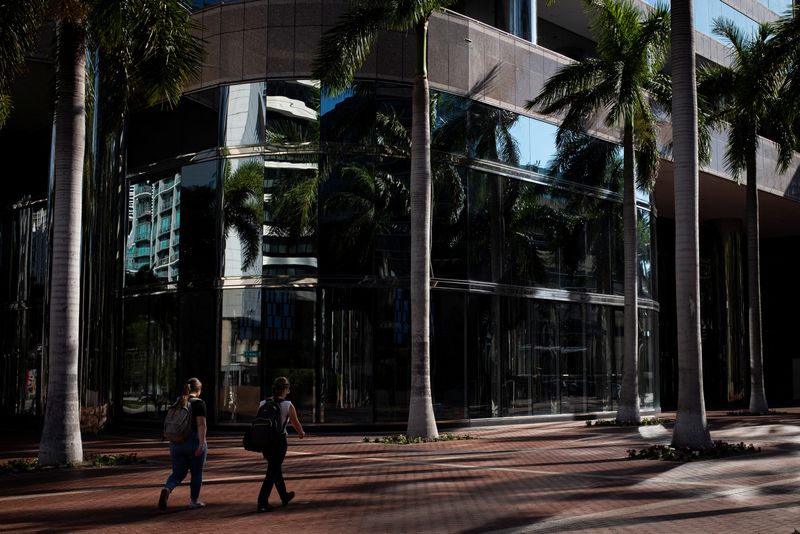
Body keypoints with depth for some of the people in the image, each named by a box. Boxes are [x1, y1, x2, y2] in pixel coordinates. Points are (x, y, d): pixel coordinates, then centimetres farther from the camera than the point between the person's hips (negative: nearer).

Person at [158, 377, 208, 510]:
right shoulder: (199, 403, -8)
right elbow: (201, 424, -18)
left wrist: (172, 445, 22)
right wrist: (202, 443, -21)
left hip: (177, 443, 5)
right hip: (195, 443, -5)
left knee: (178, 474, 9)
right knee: (196, 473, 11)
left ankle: (167, 490, -18)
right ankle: (194, 501, 19)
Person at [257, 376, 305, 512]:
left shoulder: (263, 404, 2)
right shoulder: (288, 405, -8)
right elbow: (296, 423, 5)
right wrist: (301, 433, 26)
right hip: (279, 440, -5)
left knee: (276, 469, 22)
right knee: (273, 472, 1)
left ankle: (284, 497, 40)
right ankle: (262, 502, -8)